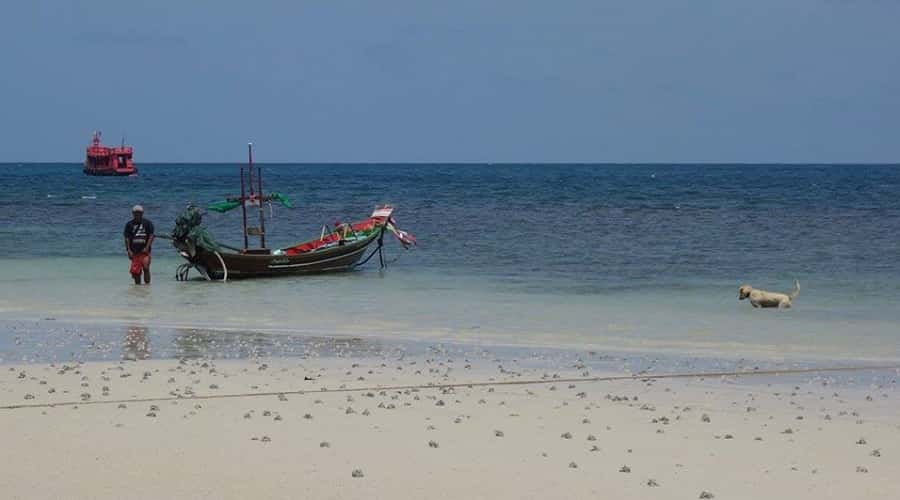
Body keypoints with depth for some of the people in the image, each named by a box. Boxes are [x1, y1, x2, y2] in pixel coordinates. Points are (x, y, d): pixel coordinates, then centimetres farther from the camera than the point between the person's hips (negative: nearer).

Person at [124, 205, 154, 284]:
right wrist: (129, 250, -4)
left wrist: (147, 248, -11)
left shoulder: (147, 223, 4)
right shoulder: (129, 224, 9)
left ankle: (147, 283, -11)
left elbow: (151, 236, 0)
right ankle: (137, 284, 10)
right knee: (135, 271, 1)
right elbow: (127, 238, 6)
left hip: (144, 251, -2)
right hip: (134, 251, 2)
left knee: (146, 268, -15)